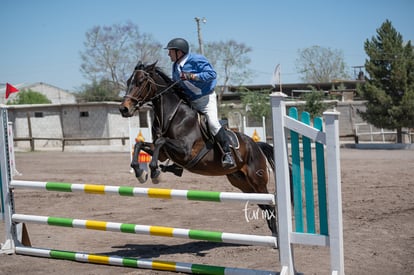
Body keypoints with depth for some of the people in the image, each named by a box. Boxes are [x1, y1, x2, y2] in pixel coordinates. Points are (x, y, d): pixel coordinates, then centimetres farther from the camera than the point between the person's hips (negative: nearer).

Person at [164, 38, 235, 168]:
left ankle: (228, 153, -21)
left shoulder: (197, 60, -16)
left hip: (206, 98, -8)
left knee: (213, 122, -25)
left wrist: (192, 76, -30)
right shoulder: (176, 66, 8)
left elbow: (212, 74, -23)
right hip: (189, 101, 8)